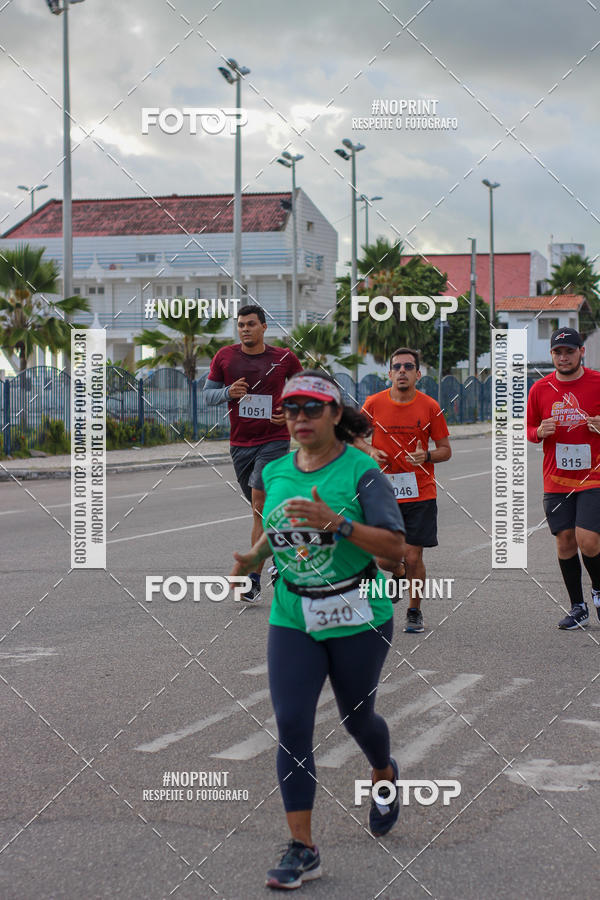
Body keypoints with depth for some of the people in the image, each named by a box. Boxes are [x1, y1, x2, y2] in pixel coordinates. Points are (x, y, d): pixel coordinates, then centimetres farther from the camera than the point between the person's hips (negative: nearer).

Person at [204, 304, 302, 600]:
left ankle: (254, 577, -16)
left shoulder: (285, 358, -1)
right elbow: (208, 393, 9)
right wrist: (228, 392, -12)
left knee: (261, 503, -16)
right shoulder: (224, 357, 3)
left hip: (274, 440, -4)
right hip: (240, 443, 4)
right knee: (263, 508, 12)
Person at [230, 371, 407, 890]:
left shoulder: (361, 471, -11)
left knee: (356, 716, 14)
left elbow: (396, 545, -18)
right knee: (292, 727, -7)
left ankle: (385, 774, 50)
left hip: (358, 617, -3)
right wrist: (253, 557, 4)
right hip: (292, 618, 3)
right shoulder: (274, 472, 4)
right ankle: (302, 851, -1)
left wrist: (337, 523, -29)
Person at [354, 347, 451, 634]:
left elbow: (445, 450, 4)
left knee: (413, 557, -2)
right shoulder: (374, 403, -1)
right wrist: (370, 451, -6)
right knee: (384, 560, -1)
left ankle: (414, 612, 19)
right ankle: (401, 573, 36)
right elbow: (356, 435, 14)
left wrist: (426, 456, -17)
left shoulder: (430, 407, -3)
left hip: (420, 494, -1)